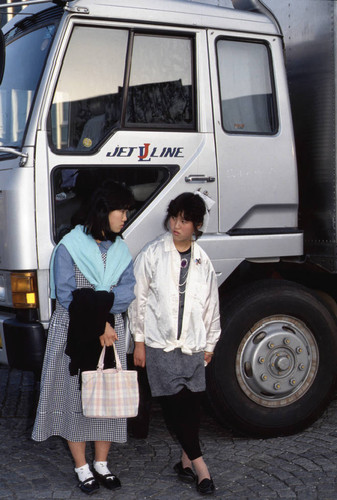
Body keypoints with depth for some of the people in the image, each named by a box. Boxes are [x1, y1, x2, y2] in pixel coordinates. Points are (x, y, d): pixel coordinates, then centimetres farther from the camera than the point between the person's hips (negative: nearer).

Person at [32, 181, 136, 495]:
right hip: (74, 332, -5)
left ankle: (102, 463, 22)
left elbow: (128, 290, -4)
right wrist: (99, 325, -17)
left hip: (110, 331, 5)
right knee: (74, 396, 2)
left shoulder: (120, 249, 8)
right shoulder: (70, 246, -9)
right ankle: (82, 468, 14)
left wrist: (96, 301, -21)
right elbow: (65, 296, -14)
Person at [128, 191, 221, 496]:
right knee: (173, 404, -6)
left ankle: (186, 460, 20)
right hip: (160, 345, -3)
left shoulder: (203, 262, 5)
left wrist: (209, 345, 16)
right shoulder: (152, 254, -4)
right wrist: (139, 341, -1)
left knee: (193, 402, 4)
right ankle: (199, 464, 4)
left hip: (193, 345, 3)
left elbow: (211, 305, 14)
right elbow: (138, 298, -1)